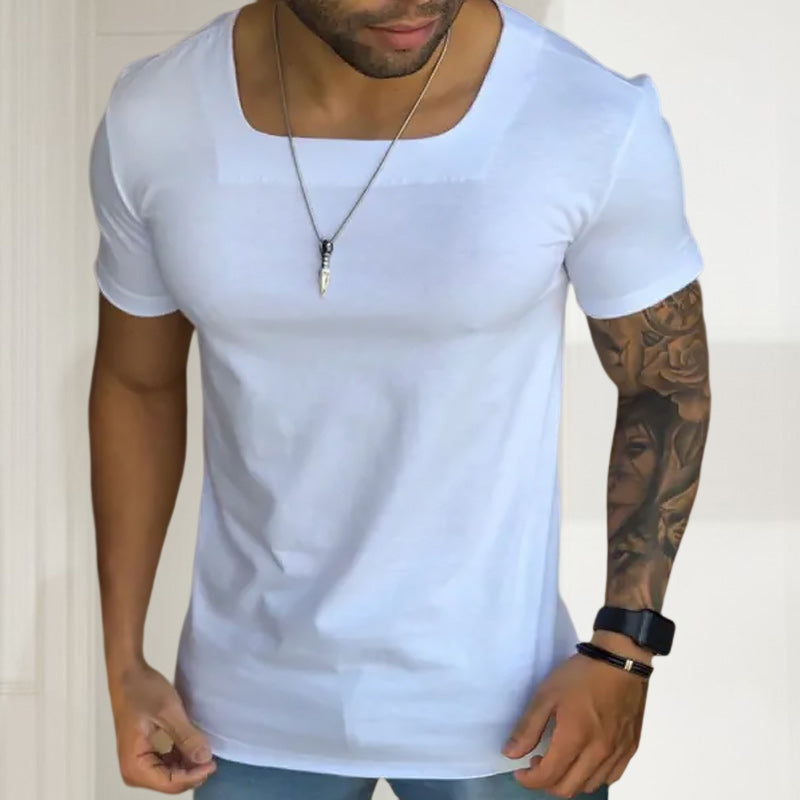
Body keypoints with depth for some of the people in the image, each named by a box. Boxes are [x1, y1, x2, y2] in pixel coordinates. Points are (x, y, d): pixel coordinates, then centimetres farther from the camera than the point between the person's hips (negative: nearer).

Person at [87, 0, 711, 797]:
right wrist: (122, 659, 4)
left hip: (497, 702, -2)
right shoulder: (149, 123, -13)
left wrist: (623, 653, -11)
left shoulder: (597, 122, -21)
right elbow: (137, 385, 2)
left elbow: (667, 387, -6)